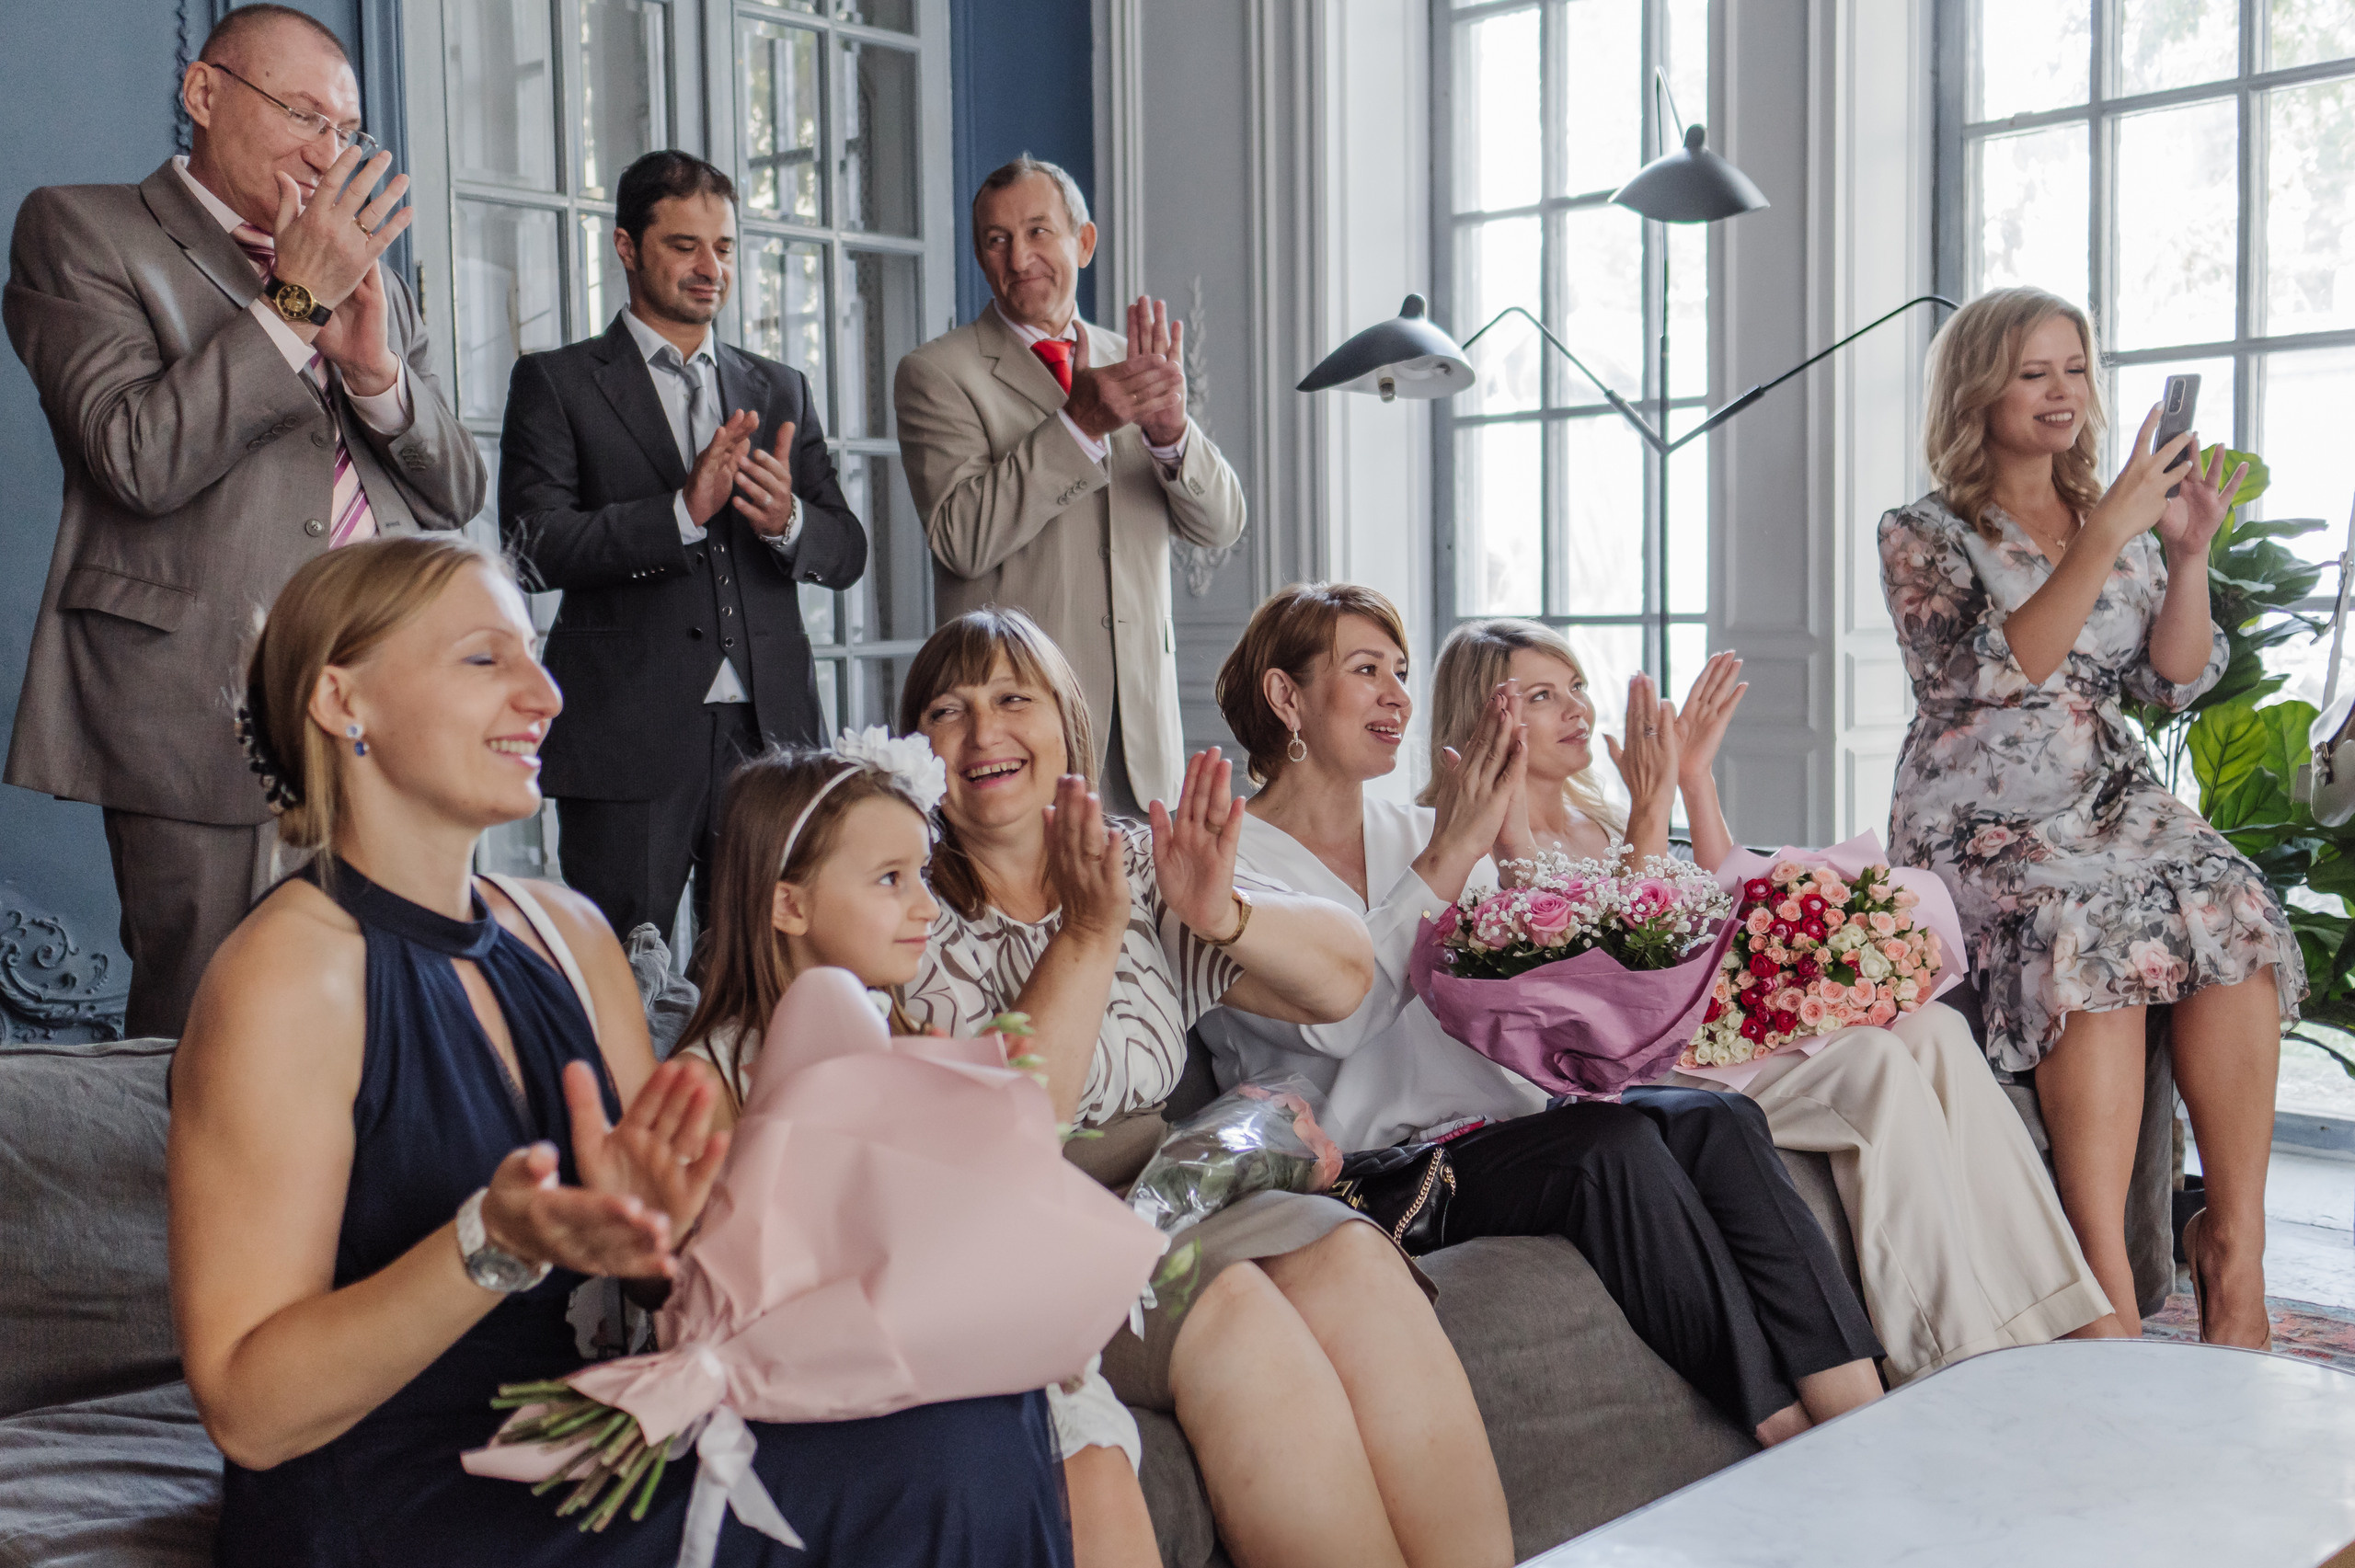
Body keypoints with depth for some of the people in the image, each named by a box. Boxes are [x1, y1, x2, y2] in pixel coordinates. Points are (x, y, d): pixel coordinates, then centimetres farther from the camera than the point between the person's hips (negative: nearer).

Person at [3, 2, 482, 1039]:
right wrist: (296, 303, -9)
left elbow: (457, 495, 18)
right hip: (207, 728, -5)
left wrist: (374, 365, -1)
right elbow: (137, 457, -10)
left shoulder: (368, 274, 24)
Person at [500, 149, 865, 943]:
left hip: (769, 733, 4)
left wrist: (787, 519, -10)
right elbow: (533, 548, -7)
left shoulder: (780, 390, 18)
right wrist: (681, 513, -18)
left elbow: (847, 553, 13)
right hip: (628, 741, -3)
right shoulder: (556, 384, 6)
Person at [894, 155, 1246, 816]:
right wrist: (1078, 423, -21)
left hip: (1143, 711, 4)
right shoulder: (936, 373, 0)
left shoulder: (1130, 362, 14)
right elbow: (961, 539, -13)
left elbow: (1221, 523, 6)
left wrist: (1170, 428, -15)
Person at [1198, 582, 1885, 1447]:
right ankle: (1787, 1434, -26)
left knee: (1715, 1120, -20)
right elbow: (1329, 1017, -18)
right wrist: (1451, 852, -17)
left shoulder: (1417, 832, 20)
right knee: (1611, 1143, -30)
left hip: (1506, 1130, 6)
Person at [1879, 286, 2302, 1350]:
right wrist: (2105, 536, -20)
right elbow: (1999, 671, -15)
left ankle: (2236, 1244, -21)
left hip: (2114, 802, 5)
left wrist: (2189, 556, -5)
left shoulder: (2118, 519, 17)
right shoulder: (1924, 537, 2)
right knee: (2084, 935, -34)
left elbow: (2174, 683, 9)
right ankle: (2111, 1291, -34)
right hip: (1980, 823, -4)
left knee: (2234, 916, -26)